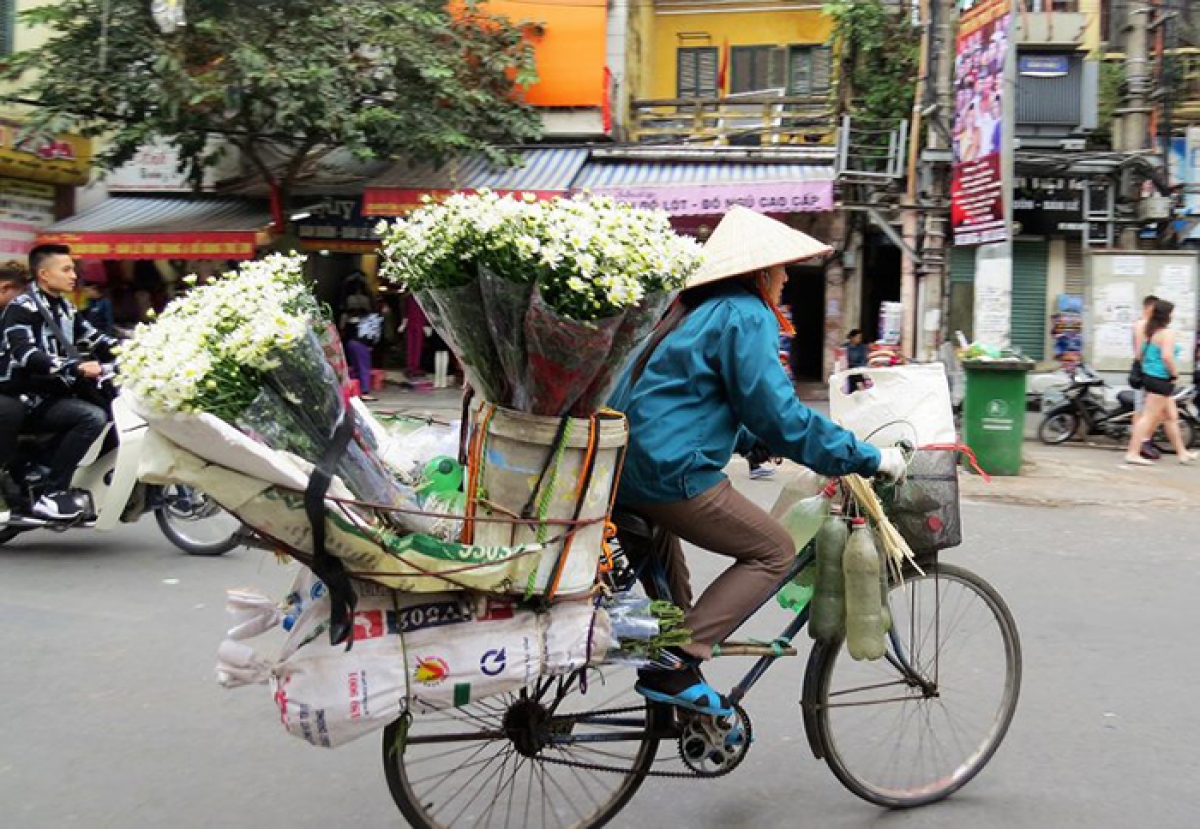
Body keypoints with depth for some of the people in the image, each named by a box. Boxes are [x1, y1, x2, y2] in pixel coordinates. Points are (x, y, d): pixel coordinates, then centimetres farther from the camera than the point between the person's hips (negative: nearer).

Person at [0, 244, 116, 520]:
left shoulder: (63, 308, 14)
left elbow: (93, 339, 15)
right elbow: (27, 355, -28)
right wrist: (76, 367, -42)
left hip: (55, 392, 9)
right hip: (29, 399, -9)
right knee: (94, 417, -28)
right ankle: (52, 495, -26)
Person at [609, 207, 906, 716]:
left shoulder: (697, 310, 19)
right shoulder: (746, 315, -9)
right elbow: (779, 414, -15)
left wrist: (757, 441, 37)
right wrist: (868, 458, -8)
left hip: (623, 466, 10)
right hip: (672, 472, -10)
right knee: (775, 552, 2)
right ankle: (673, 665, -7)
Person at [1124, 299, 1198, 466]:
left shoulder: (1152, 331, 11)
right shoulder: (1167, 332, -16)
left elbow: (1142, 354, 16)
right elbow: (1166, 356, -28)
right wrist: (1174, 374, -13)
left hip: (1150, 376, 10)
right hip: (1161, 379, -10)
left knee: (1171, 416, 17)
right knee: (1149, 417, -6)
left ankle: (1182, 453, 26)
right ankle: (1132, 453, -7)